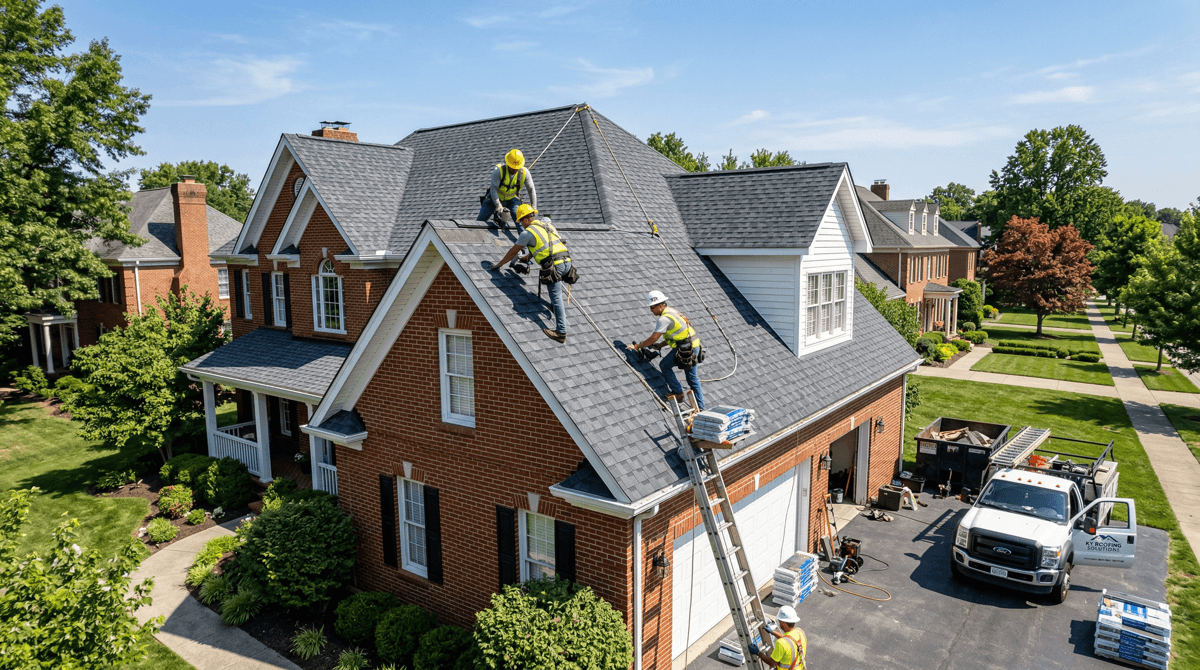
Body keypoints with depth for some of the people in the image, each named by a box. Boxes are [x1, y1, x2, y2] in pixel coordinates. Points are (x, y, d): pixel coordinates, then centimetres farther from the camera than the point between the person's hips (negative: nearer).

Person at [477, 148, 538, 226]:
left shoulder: (524, 172, -21)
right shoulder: (498, 170, -30)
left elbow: (531, 190, -12)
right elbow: (493, 188, -32)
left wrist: (533, 208, -15)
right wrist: (498, 206, -40)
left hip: (512, 199, 1)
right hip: (495, 199, -1)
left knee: (519, 218, -23)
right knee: (481, 220, 7)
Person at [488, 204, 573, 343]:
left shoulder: (528, 232, 2)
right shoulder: (546, 225, 24)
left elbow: (513, 251, 10)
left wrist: (498, 265, 21)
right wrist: (527, 257, 51)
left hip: (555, 265, -8)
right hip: (567, 261, 8)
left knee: (556, 297, -7)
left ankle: (561, 332, -8)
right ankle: (560, 307, 37)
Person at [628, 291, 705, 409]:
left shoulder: (664, 318, -14)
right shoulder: (672, 311, 16)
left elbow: (653, 338, -12)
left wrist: (637, 346, 0)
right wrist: (660, 345, 17)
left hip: (685, 348, -10)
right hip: (695, 346, 10)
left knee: (665, 365, 6)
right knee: (693, 378, 15)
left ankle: (678, 392, 11)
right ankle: (700, 407, 19)